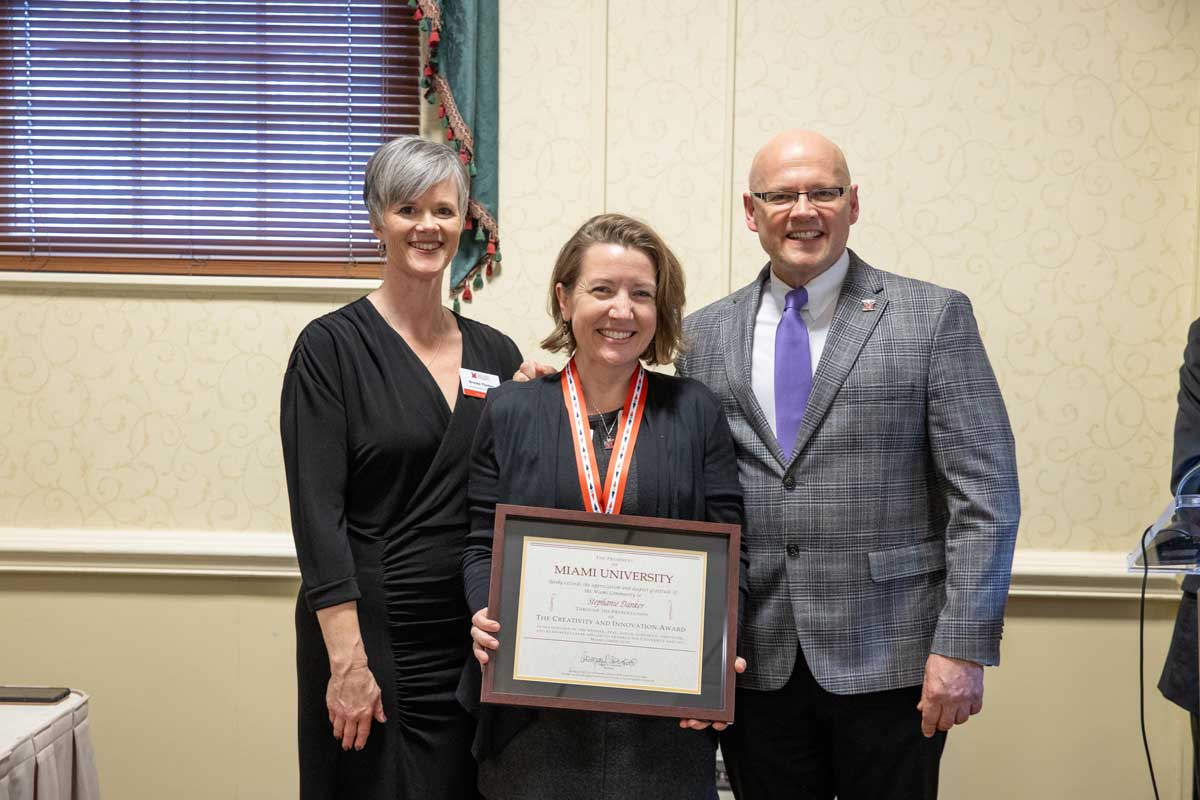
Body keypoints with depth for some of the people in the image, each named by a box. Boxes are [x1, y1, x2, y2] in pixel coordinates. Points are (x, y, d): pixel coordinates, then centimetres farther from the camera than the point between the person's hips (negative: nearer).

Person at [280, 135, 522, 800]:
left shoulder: (497, 354, 9)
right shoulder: (331, 346, -4)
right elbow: (317, 512, -11)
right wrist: (348, 659, -16)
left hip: (473, 641, 4)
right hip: (371, 630, -4)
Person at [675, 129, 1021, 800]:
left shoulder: (934, 317, -1)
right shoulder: (706, 334, 8)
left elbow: (985, 496, -5)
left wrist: (963, 646, -11)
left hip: (889, 658, -2)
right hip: (754, 662, 3)